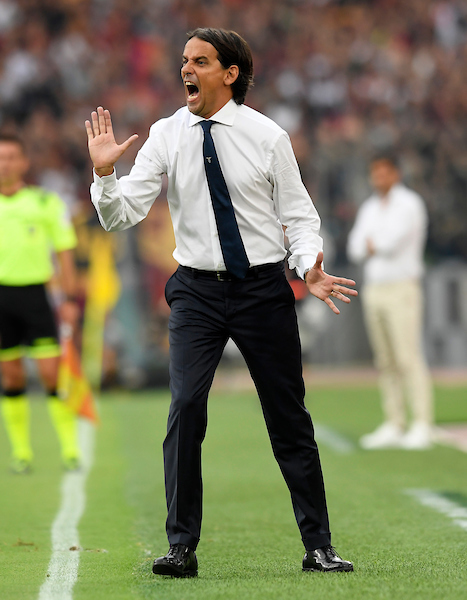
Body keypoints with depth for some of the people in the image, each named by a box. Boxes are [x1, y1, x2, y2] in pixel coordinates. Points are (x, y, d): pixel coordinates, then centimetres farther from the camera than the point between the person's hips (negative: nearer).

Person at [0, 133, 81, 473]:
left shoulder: (46, 202, 1)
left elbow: (65, 251, 5)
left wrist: (70, 299, 1)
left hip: (35, 294, -2)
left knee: (52, 372, -7)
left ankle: (70, 448, 1)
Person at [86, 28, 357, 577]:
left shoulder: (267, 136, -3)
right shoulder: (166, 136, 0)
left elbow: (298, 214, 1)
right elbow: (121, 216, -4)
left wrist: (310, 266, -16)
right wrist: (104, 172, -22)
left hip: (263, 288, 0)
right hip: (197, 289, 1)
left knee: (289, 415, 5)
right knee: (186, 406, -15)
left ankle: (318, 546, 15)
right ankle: (182, 547, -7)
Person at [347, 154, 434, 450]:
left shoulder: (410, 204, -6)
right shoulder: (369, 209, 16)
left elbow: (391, 242, -17)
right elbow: (356, 249, 7)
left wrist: (371, 244, 2)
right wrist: (380, 246, -10)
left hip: (402, 289, -7)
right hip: (374, 289, 7)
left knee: (409, 357, -13)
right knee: (386, 362, 6)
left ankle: (422, 427, -15)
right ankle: (394, 427, 8)